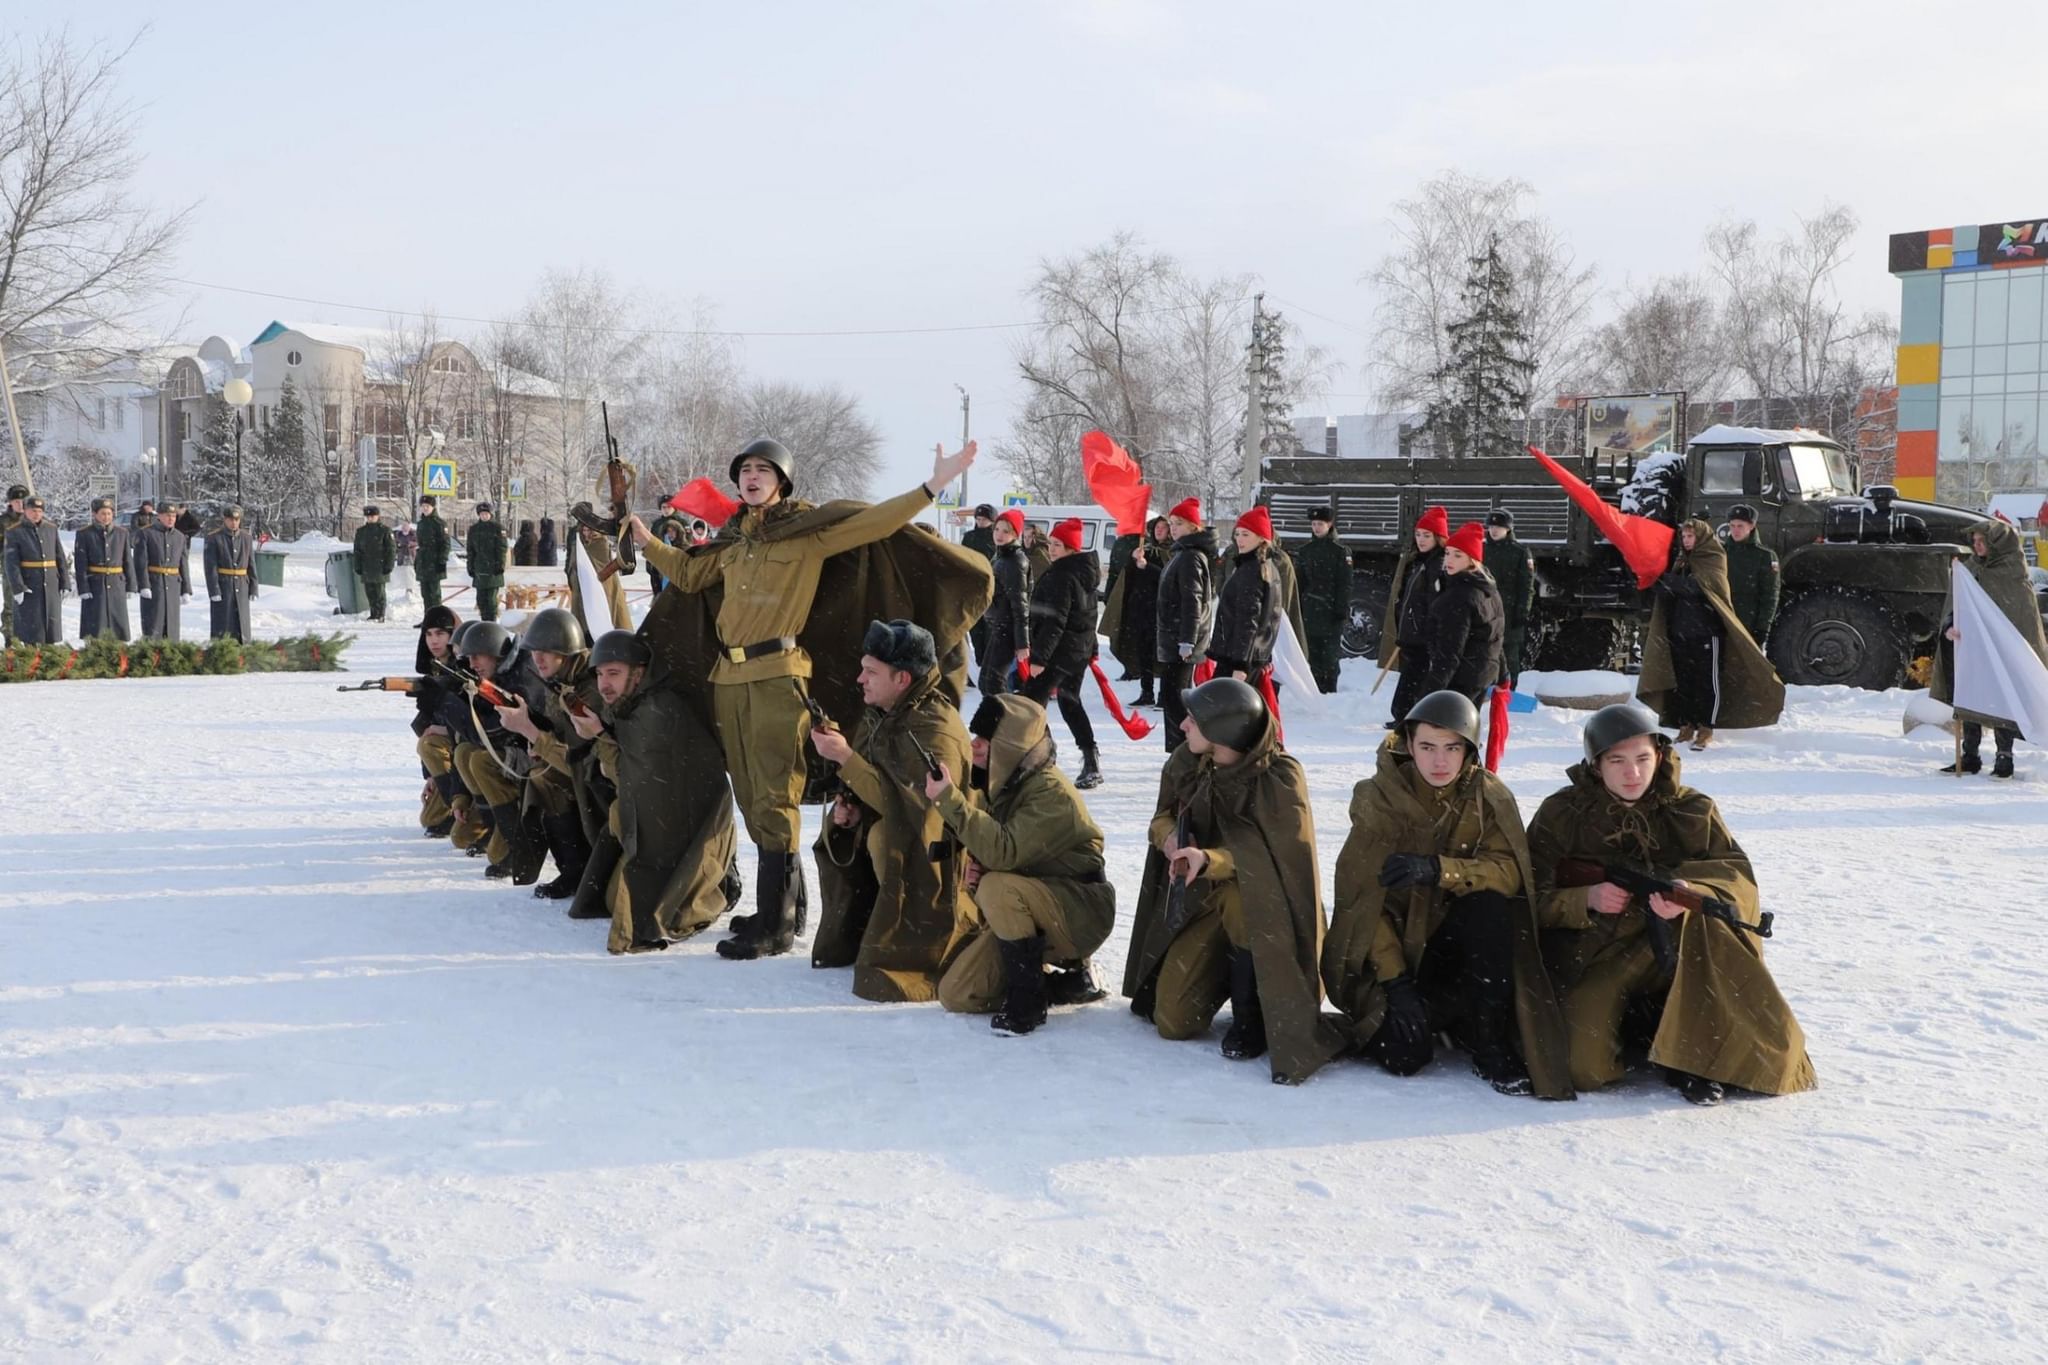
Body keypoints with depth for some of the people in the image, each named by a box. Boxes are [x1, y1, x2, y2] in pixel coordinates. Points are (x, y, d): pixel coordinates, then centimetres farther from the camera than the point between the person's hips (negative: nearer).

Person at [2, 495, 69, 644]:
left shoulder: (51, 529, 8)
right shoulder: (15, 532, -3)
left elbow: (60, 558, 10)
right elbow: (11, 563, -9)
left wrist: (65, 583, 5)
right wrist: (17, 588, -16)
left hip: (51, 585, 4)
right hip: (28, 586, -4)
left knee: (52, 622, 5)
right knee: (30, 625, -1)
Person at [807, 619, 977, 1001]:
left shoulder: (936, 730, -23)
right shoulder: (879, 719, 8)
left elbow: (908, 801, -32)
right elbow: (867, 792, 18)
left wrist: (845, 757, -30)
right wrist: (850, 809, -7)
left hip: (927, 867, -10)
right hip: (884, 864, 10)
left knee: (882, 980, -18)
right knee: (836, 956, 13)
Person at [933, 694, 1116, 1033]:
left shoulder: (1051, 792, -23)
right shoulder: (1001, 785, 3)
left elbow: (1004, 853, -36)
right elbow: (991, 855, 12)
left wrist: (950, 800, -35)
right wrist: (976, 872, -12)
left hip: (1081, 914, -8)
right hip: (1026, 912, 8)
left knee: (999, 888, -35)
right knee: (956, 995, -1)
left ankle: (1027, 1000, -19)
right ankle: (1067, 978, 12)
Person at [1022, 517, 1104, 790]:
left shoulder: (1061, 577, -19)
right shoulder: (1085, 574, 12)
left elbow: (1054, 620, -24)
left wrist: (1039, 657, -24)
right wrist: (1091, 648, 28)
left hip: (1059, 651, -10)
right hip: (1081, 649, 10)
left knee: (1031, 701, -6)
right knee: (1070, 701, 19)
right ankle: (1091, 763, 19)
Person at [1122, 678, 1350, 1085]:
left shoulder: (1280, 776, -22)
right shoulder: (1185, 764, -6)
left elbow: (1276, 856, -24)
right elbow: (1162, 817, 7)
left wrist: (1209, 860, -40)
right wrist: (1170, 837, -18)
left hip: (1264, 903, -4)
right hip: (1200, 899, 4)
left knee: (1239, 894, -41)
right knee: (1172, 1021, -6)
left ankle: (1252, 1017, -20)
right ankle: (1224, 968, 27)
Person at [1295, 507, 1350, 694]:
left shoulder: (1340, 551, -2)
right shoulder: (1305, 551, 11)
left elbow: (1345, 584, -5)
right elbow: (1299, 582, 12)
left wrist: (1342, 611, -12)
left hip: (1331, 610, -4)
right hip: (1310, 610, 4)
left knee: (1330, 654, -5)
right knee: (1313, 653, 5)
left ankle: (1329, 691, 1)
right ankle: (1317, 691, 11)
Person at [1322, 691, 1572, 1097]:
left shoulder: (1491, 798, -7)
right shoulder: (1379, 798, -12)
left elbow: (1509, 872, -21)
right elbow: (1362, 896, -15)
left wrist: (1438, 869, -38)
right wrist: (1395, 980, -24)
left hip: (1457, 942, 2)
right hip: (1392, 946, -2)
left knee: (1491, 906, -31)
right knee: (1405, 1053, -25)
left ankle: (1490, 1046, -18)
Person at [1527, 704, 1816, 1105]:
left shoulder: (1692, 810, 5)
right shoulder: (1561, 815, 0)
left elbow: (1738, 876, -8)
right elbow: (1535, 901, -5)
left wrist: (1692, 892, -31)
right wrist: (1585, 900, -25)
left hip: (1680, 958, 1)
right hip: (1594, 956, -1)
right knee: (1584, 1067, -25)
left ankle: (1691, 1049, -16)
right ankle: (1642, 1025, 8)